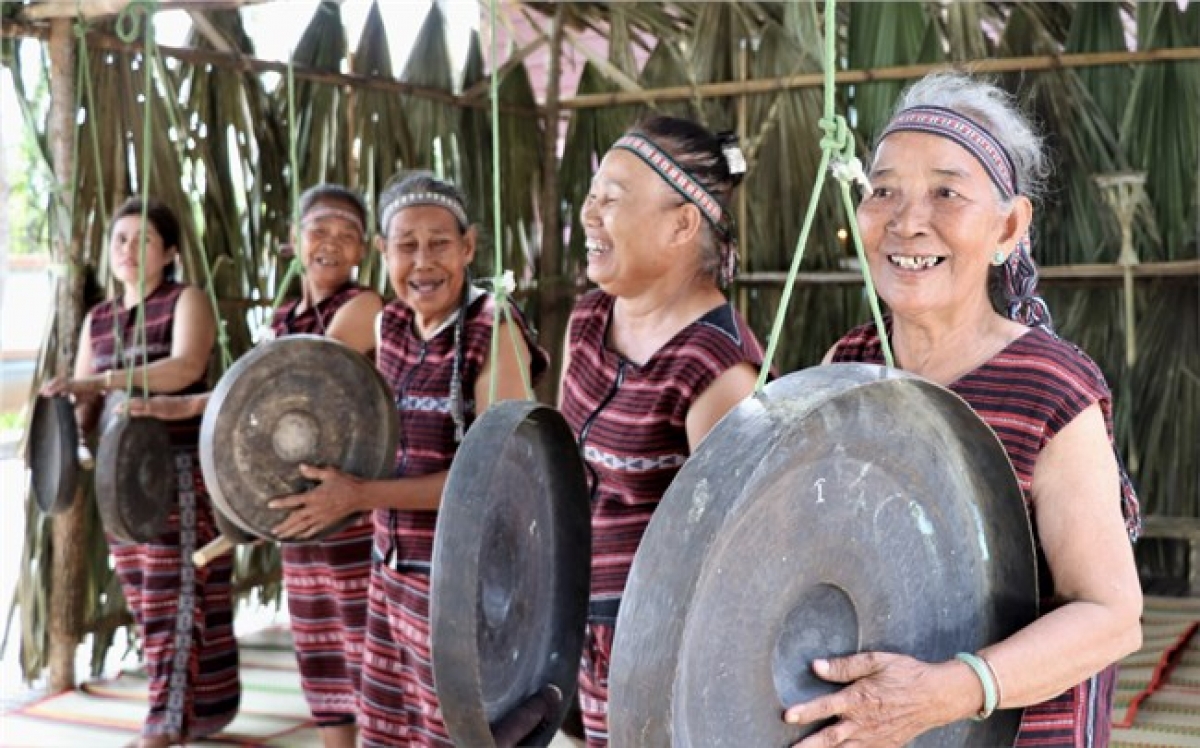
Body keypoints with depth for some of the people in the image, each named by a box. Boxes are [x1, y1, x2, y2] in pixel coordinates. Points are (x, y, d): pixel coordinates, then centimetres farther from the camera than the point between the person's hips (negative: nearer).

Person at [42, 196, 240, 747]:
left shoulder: (187, 301, -3)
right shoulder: (97, 320, 15)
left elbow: (185, 367, -22)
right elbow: (83, 403, 12)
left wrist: (97, 380, -30)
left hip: (181, 468, -6)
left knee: (177, 596, -7)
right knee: (146, 598, 7)